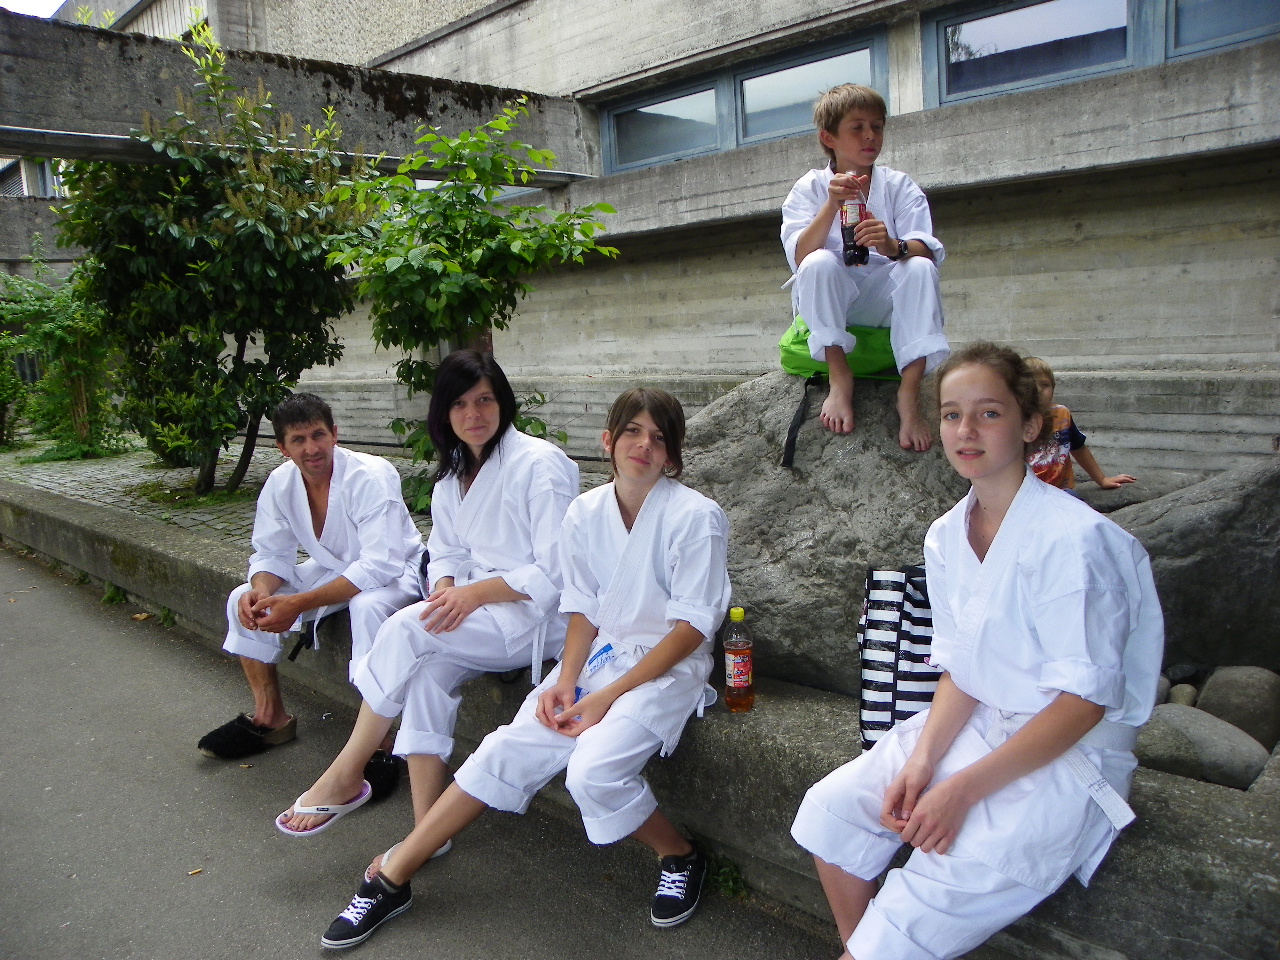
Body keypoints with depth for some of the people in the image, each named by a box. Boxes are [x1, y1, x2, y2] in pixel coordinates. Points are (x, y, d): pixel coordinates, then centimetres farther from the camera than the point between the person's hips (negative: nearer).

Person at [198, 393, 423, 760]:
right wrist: (259, 592, -26)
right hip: (332, 568, 7)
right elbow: (272, 554, -1)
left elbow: (380, 566, -35)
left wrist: (299, 603, -38)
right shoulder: (280, 483, -8)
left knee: (367, 606, -38)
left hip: (395, 572, -7)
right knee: (244, 600, -6)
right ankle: (270, 717, 9)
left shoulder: (371, 477, -29)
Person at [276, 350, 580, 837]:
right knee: (428, 669, -23)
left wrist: (476, 592, -20)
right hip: (477, 606, 7)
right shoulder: (453, 475, 11)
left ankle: (345, 777, -6)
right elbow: (445, 553, 14)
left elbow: (555, 573, -16)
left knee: (407, 630, -23)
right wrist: (447, 590, -9)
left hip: (540, 615, -7)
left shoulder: (540, 464, -14)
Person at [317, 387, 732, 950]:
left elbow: (692, 626, -14)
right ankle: (391, 878, 4)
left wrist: (607, 696, -16)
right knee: (507, 750, -7)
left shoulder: (696, 517, -14)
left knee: (592, 771, -26)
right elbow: (583, 609, 8)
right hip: (600, 654, 5)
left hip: (669, 666, -5)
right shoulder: (585, 513, 1)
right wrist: (565, 680, -9)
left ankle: (680, 857, 3)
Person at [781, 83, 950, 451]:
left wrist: (894, 247, -35)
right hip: (830, 300, -1)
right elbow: (800, 257, -16)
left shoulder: (899, 186, 4)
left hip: (885, 301, 1)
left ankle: (910, 392, -30)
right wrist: (832, 204, -29)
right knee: (819, 263, -30)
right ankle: (839, 377, -26)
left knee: (920, 267, -28)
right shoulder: (810, 188, 1)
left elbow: (927, 249, -13)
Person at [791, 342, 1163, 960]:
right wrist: (922, 759, -11)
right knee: (829, 809, -1)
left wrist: (964, 789, -21)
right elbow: (959, 670, 6)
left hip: (1069, 754, -7)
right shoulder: (946, 538, 2)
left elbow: (1084, 699, -19)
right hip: (974, 726, 7)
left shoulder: (1073, 538, -21)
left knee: (919, 910, -17)